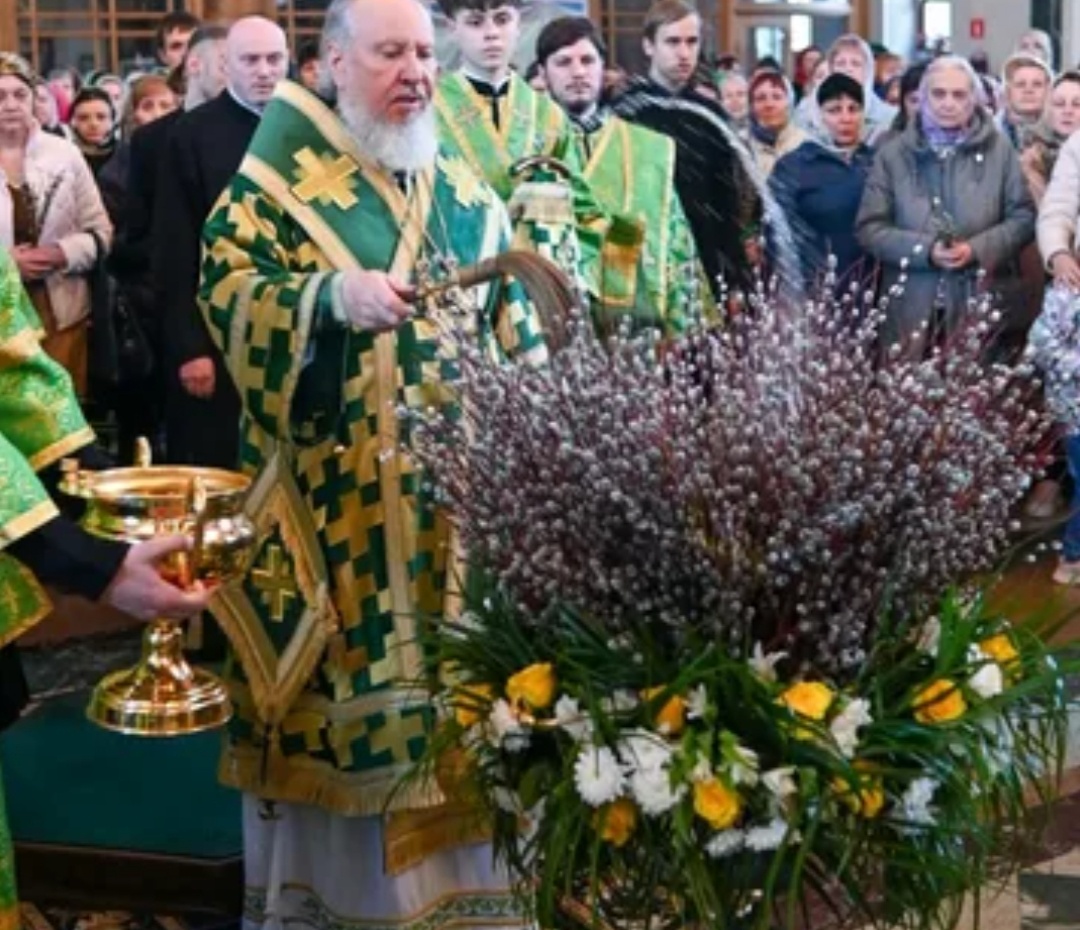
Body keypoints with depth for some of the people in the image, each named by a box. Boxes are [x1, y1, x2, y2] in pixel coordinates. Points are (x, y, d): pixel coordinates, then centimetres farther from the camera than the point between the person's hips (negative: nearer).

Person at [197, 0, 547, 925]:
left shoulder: (467, 194, 14)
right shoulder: (282, 180, -2)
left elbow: (514, 320, 17)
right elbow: (226, 285, -13)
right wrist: (333, 296, -28)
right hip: (335, 495, -4)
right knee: (340, 666, 0)